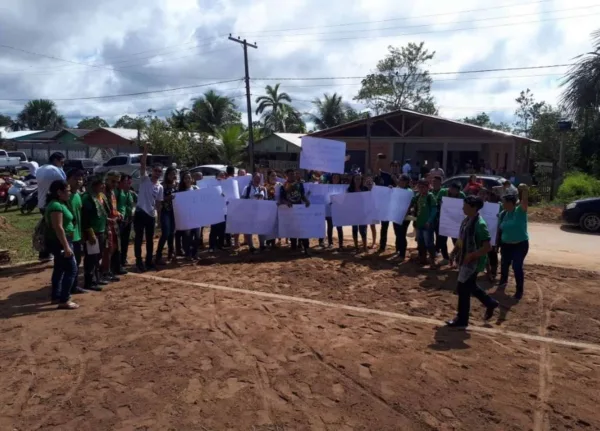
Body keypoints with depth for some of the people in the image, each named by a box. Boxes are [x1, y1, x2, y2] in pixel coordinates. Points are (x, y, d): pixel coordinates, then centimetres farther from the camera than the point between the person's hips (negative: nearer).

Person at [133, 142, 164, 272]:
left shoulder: (160, 187, 8)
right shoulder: (144, 179, -3)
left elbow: (158, 203, 10)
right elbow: (142, 164, -15)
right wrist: (146, 150, -23)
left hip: (151, 216, 5)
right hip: (140, 213, -4)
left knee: (150, 240, 12)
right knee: (139, 239, 3)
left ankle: (149, 261, 23)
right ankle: (139, 262, 11)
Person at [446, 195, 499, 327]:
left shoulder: (480, 224, -23)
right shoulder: (466, 220, 4)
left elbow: (487, 247, -25)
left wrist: (471, 256, -24)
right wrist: (454, 252, 9)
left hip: (474, 262, -9)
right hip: (465, 260, 9)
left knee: (463, 289, 0)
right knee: (470, 287, 22)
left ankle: (461, 320, 15)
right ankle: (490, 303, 43)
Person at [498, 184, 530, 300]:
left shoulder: (520, 211, -14)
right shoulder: (503, 214, 0)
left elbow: (525, 200, -32)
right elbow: (500, 229, 7)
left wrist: (525, 190, -48)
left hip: (520, 244, -5)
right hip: (506, 244, 5)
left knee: (517, 266, -7)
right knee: (504, 264, 19)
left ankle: (519, 290, 9)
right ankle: (503, 280, 47)